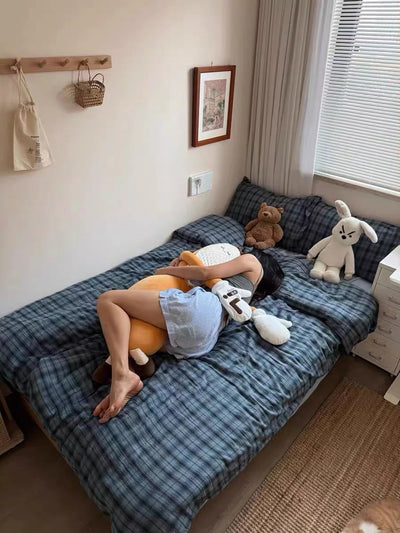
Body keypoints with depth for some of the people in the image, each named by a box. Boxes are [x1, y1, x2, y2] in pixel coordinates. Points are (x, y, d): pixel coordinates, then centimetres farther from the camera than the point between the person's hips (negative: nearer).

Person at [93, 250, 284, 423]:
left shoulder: (253, 262, 20)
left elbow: (207, 273, 7)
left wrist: (168, 270, 16)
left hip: (200, 307, -9)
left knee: (108, 299, -8)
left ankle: (122, 375, -25)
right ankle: (121, 387, -11)